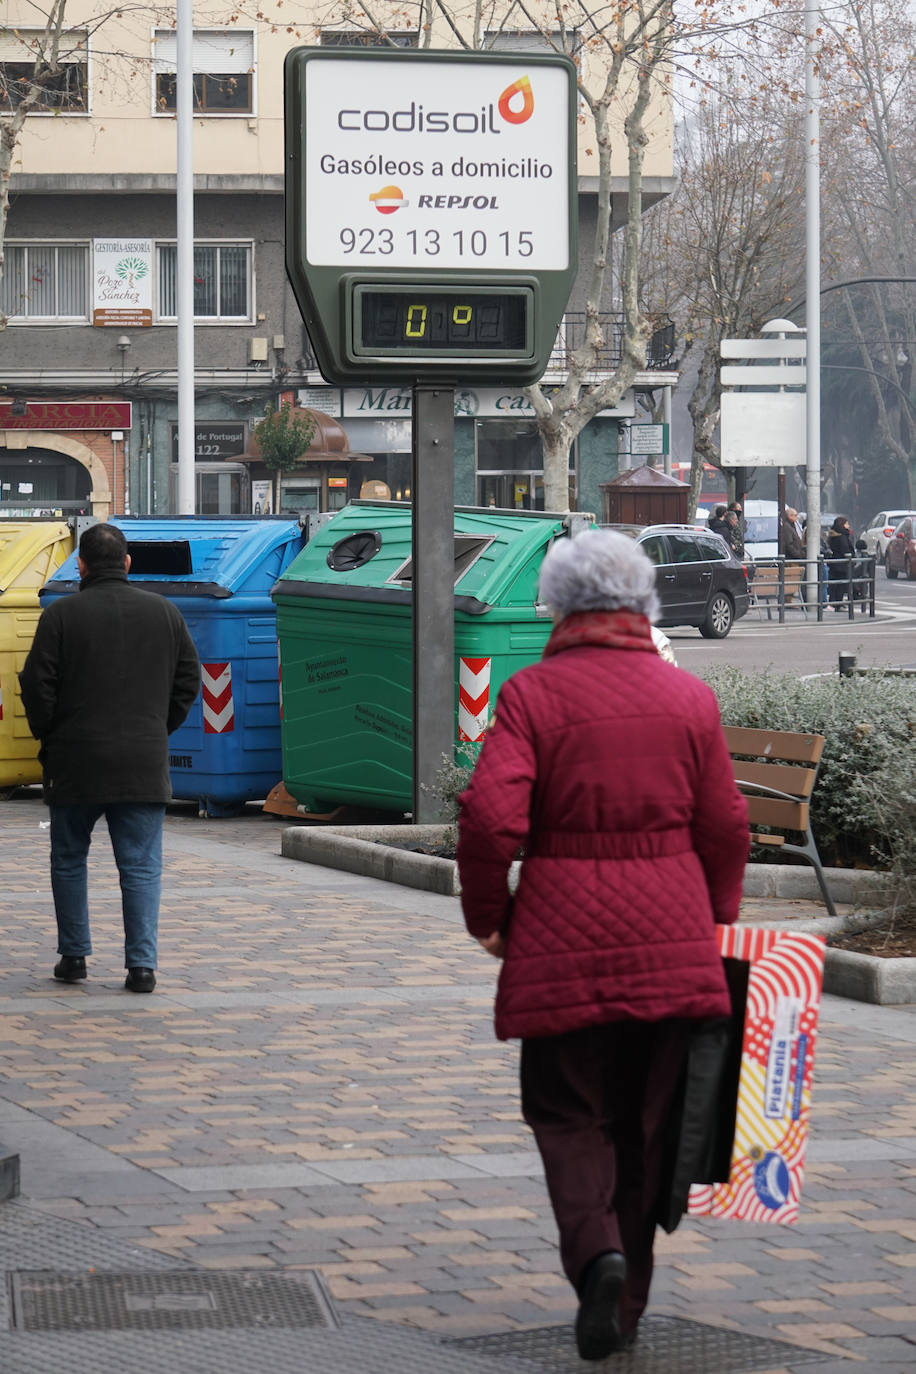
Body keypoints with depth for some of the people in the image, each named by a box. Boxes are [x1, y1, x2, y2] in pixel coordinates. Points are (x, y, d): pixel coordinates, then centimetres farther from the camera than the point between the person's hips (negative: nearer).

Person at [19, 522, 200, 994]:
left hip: (76, 760, -1)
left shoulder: (60, 615, -5)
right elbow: (188, 680, 9)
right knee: (141, 866, 3)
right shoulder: (165, 613, 4)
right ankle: (142, 964, -5)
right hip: (144, 762, 1)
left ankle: (73, 955, 17)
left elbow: (37, 686, -5)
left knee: (69, 860, 15)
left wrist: (48, 737, 10)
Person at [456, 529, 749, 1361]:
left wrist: (486, 918, 1)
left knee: (569, 1112, 10)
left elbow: (490, 816, -13)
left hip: (564, 937, -2)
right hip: (673, 937, 2)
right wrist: (718, 920, 20)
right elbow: (724, 826, 5)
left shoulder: (532, 693, -5)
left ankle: (597, 1250, -16)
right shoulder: (689, 698, 3)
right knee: (646, 1120, 13)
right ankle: (626, 1305, 17)